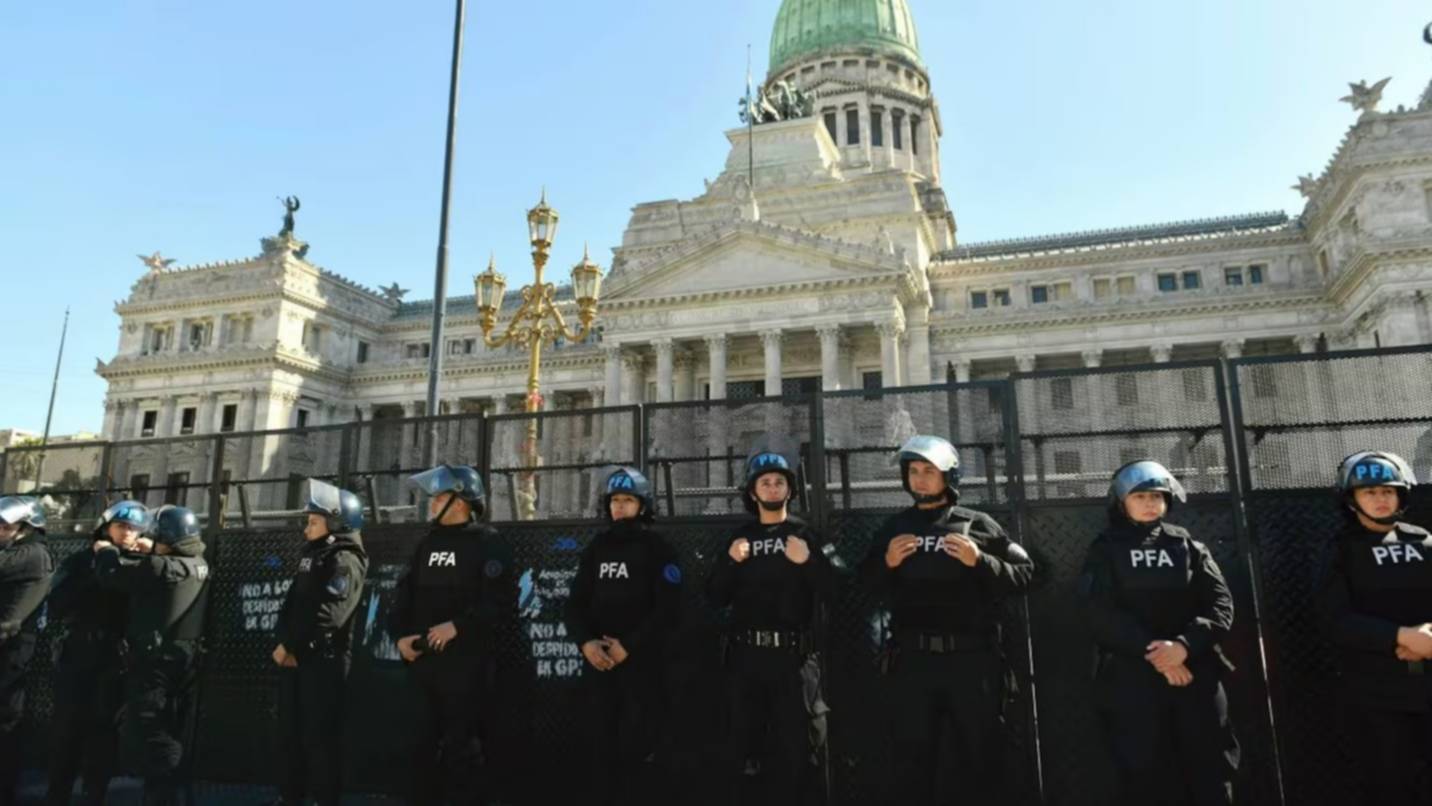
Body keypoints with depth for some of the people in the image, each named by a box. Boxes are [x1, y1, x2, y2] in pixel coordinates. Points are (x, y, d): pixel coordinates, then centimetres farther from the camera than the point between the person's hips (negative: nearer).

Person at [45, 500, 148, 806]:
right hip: (75, 657, 0)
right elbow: (56, 608, -7)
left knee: (104, 731, 2)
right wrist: (96, 573, -15)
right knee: (66, 729, 1)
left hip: (116, 662, 0)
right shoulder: (80, 561, 5)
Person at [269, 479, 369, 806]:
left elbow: (326, 615, -21)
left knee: (319, 736, -4)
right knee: (290, 733, 16)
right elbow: (292, 603, 14)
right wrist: (282, 642, -2)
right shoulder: (311, 556, 17)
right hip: (295, 658, 9)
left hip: (324, 660, -9)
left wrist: (289, 645, -12)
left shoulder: (345, 561, -13)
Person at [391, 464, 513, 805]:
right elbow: (406, 594, 16)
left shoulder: (486, 543, -7)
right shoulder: (427, 543, 14)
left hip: (466, 661, -7)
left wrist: (457, 626, -20)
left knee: (463, 746, -2)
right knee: (426, 743, 17)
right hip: (424, 659, 7)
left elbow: (502, 602, -15)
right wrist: (401, 634, 1)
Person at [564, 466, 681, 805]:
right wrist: (585, 641, -8)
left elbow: (667, 608, -8)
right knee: (601, 747, 9)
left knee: (637, 749, -7)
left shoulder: (656, 547, 0)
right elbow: (576, 603, 10)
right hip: (599, 661, 5)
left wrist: (629, 646, -15)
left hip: (642, 662, -4)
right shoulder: (596, 548, 14)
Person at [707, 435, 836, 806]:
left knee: (795, 743, 2)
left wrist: (808, 561, -20)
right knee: (744, 740, 12)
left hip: (792, 654, -2)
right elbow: (715, 598, 6)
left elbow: (833, 590, -4)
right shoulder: (739, 537, 9)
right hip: (745, 653, 3)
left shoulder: (807, 534, 3)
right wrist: (731, 561, -10)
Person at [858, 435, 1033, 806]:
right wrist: (886, 563, -6)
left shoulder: (978, 524, 1)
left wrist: (979, 561, -16)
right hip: (913, 658, 2)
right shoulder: (894, 527, 9)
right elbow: (868, 585, 14)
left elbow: (1023, 574, -1)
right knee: (913, 756, 11)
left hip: (971, 657, -2)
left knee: (980, 753, 9)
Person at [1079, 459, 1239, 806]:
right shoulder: (1106, 550, 4)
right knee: (1145, 778, 0)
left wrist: (1184, 645, -16)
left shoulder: (1188, 546, 11)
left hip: (1194, 673, 3)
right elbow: (1101, 614, -7)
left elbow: (1220, 605, 1)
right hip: (1132, 679, -2)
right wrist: (1152, 651, -17)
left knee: (1210, 773, 6)